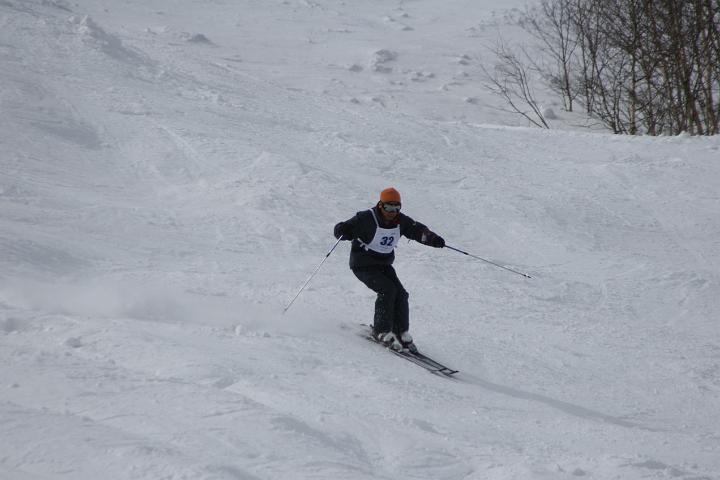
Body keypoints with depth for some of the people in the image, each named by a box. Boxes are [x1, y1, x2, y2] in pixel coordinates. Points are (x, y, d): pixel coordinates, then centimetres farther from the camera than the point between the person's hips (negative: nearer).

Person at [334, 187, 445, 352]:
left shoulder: (401, 221, -4)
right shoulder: (367, 219, -21)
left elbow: (418, 231, -2)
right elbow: (343, 230, -22)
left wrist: (433, 239, -21)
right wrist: (342, 230, -47)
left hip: (384, 265, 6)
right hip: (363, 265, -6)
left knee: (401, 294, -8)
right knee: (387, 290, -23)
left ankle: (401, 333, 6)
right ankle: (382, 332, -15)